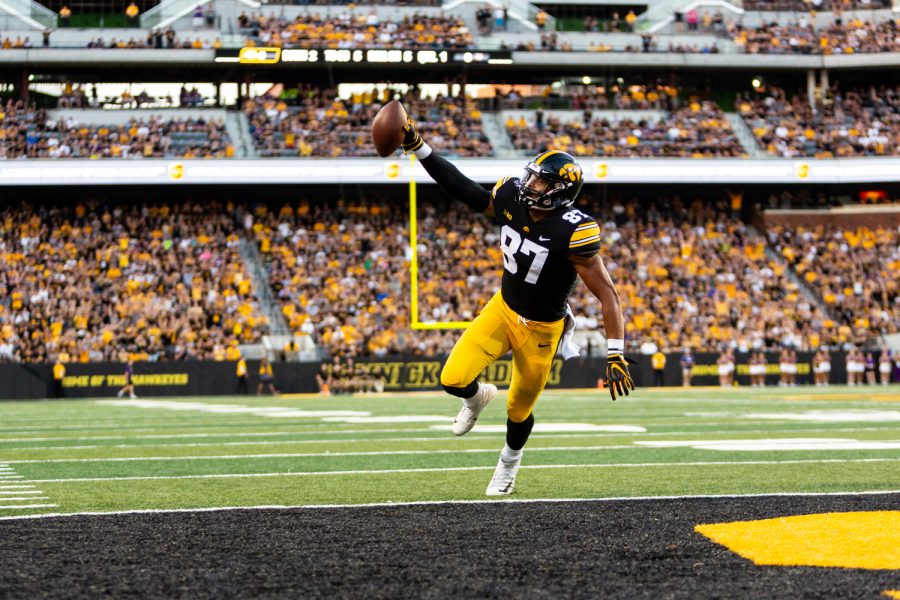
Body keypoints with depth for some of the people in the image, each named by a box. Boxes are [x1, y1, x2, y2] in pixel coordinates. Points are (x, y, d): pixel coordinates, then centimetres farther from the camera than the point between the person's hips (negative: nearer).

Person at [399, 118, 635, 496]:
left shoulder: (572, 232, -30)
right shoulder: (511, 200, -14)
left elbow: (607, 294, -27)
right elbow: (462, 188, 0)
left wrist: (616, 356, -30)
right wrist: (418, 148, -8)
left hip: (540, 330, -4)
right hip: (502, 309, 4)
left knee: (518, 413, 13)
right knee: (453, 380, -12)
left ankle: (509, 463, 48)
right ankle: (478, 397, 28)